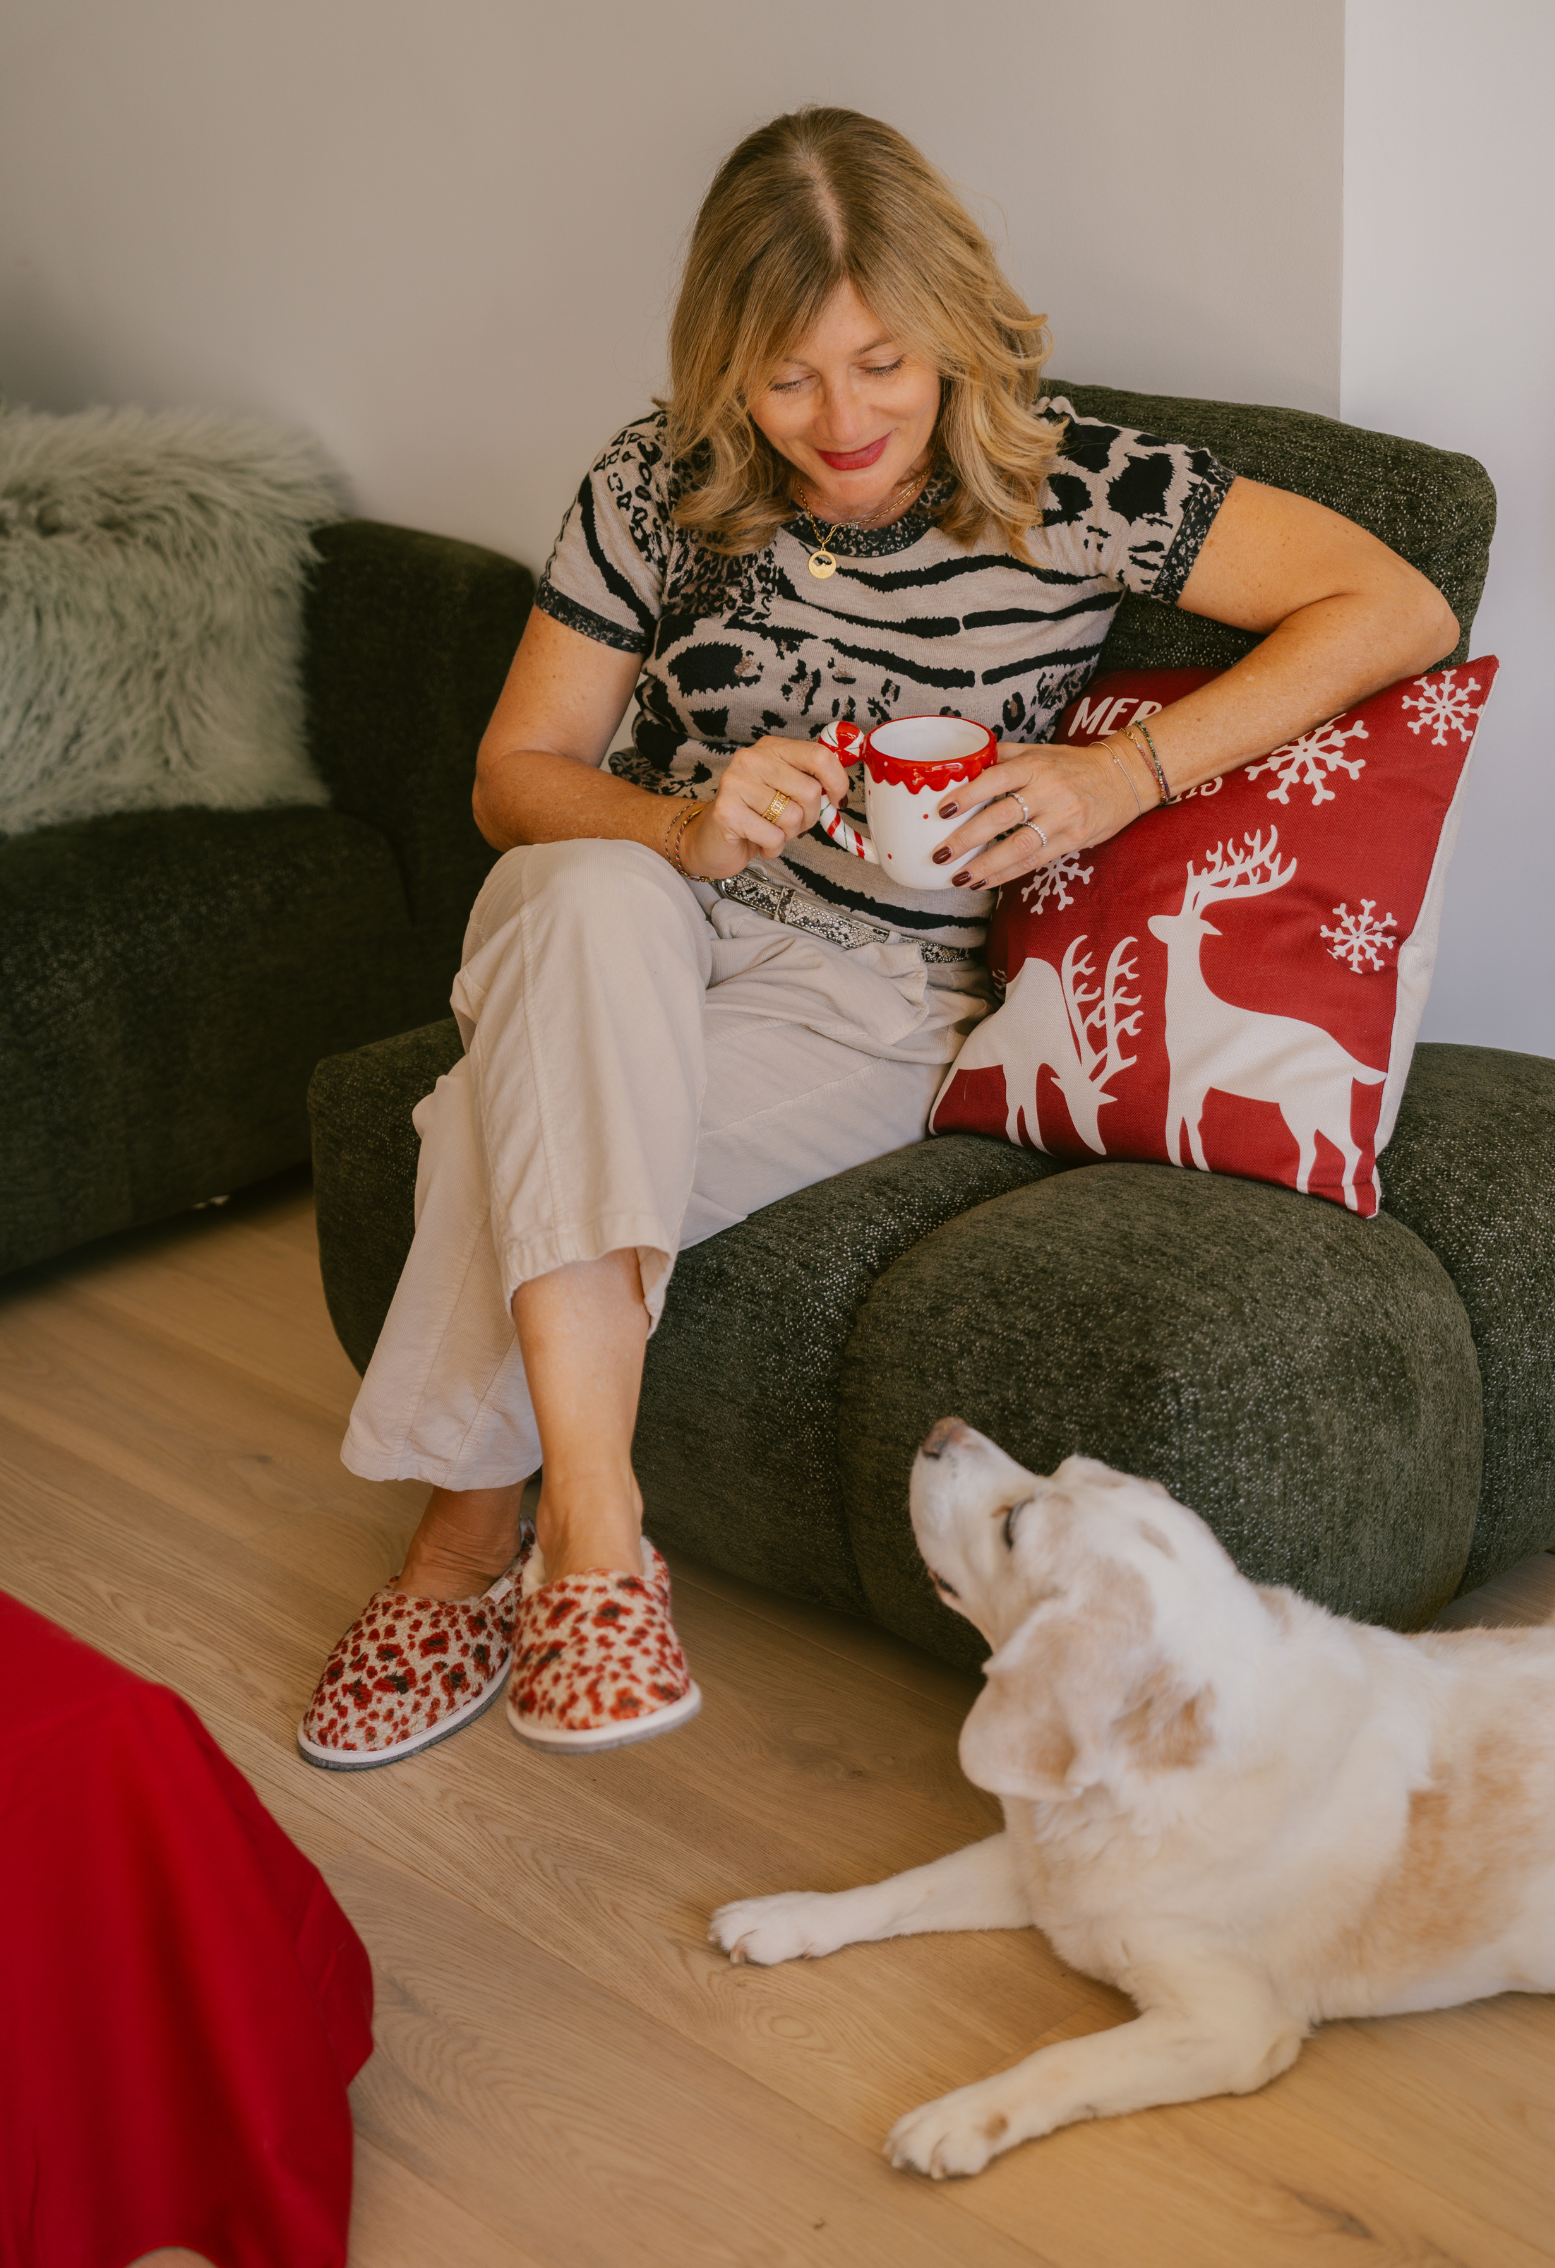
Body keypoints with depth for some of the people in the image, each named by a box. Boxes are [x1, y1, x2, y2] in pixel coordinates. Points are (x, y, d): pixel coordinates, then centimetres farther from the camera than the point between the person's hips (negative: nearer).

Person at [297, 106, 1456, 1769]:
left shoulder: (1072, 491, -8)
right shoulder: (660, 485, -2)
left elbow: (1399, 610, -11)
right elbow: (513, 776, 1)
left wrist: (1124, 774, -21)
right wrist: (678, 828, -22)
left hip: (873, 1007, -2)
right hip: (641, 940, 3)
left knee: (523, 1132, -30)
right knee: (585, 900, -36)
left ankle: (466, 1537, -12)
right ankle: (590, 1537, -37)